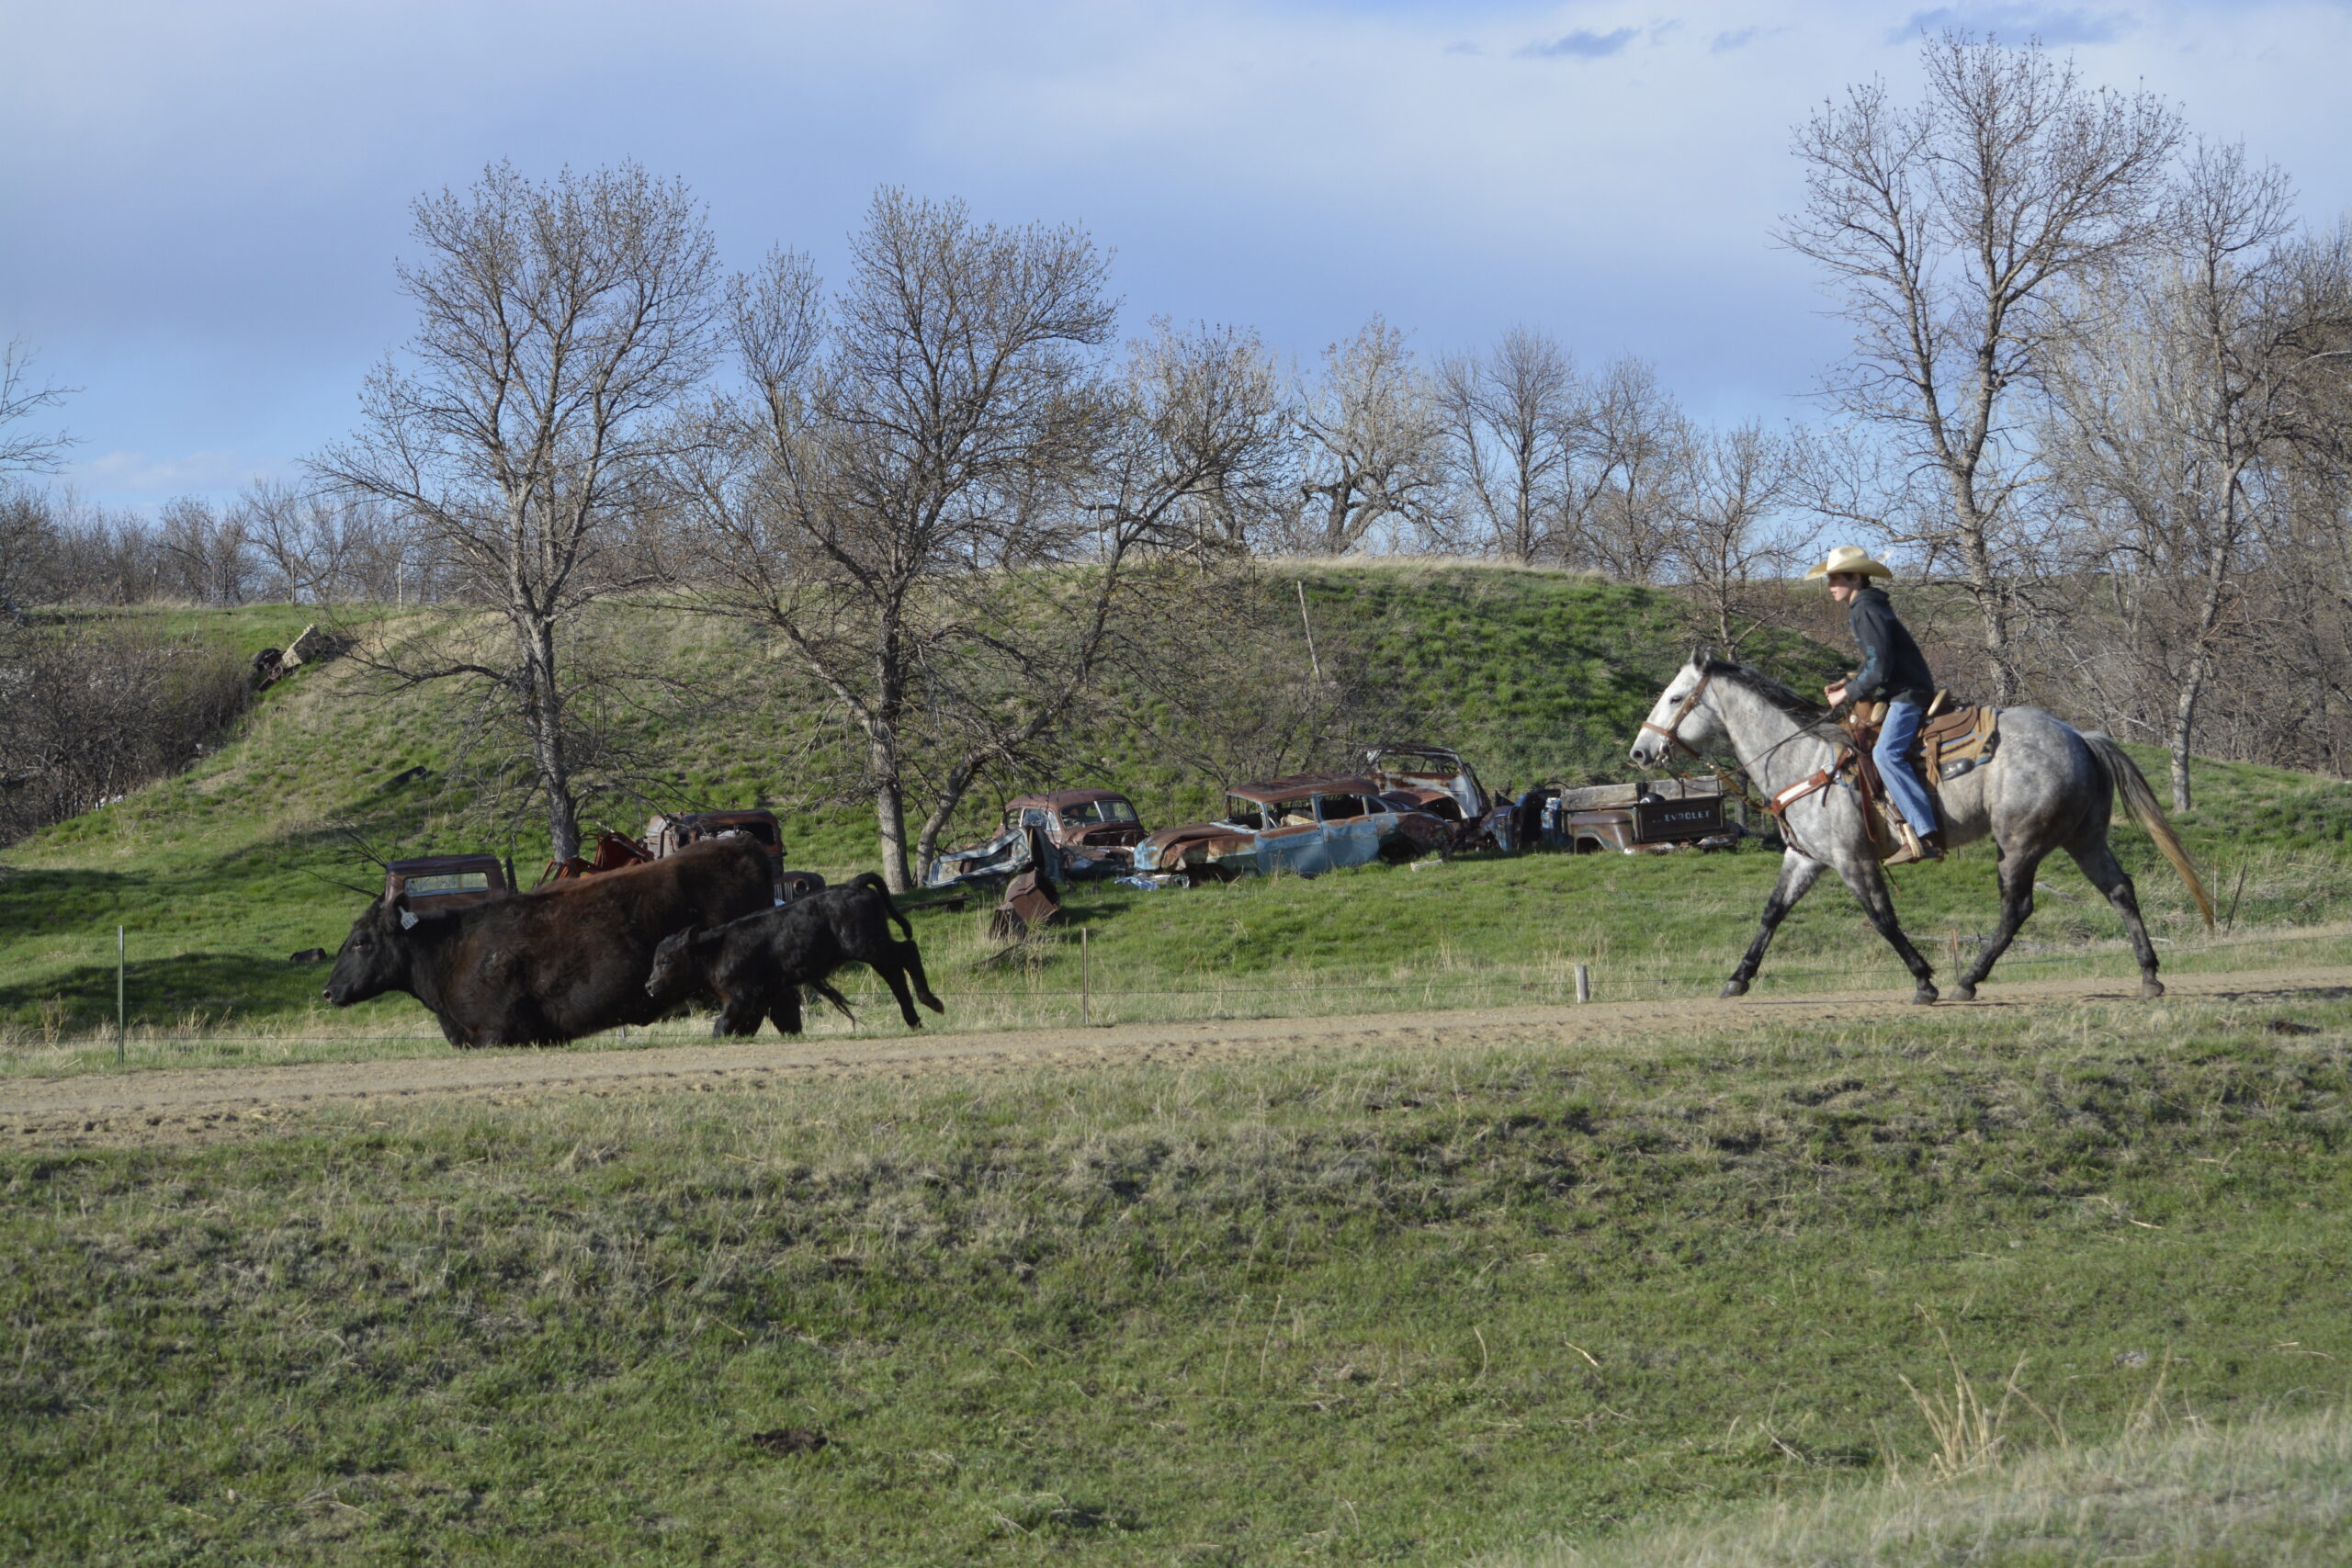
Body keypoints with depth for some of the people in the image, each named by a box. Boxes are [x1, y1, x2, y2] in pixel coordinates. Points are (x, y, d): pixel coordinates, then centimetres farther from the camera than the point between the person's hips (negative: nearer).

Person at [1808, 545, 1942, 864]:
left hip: (1909, 693, -12)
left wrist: (1848, 693, -9)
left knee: (1886, 753, -28)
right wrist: (1848, 683, 12)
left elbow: (1879, 670, -20)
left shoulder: (1866, 612, -14)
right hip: (1898, 692, 12)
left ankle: (1926, 835, -36)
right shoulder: (1864, 608, 19)